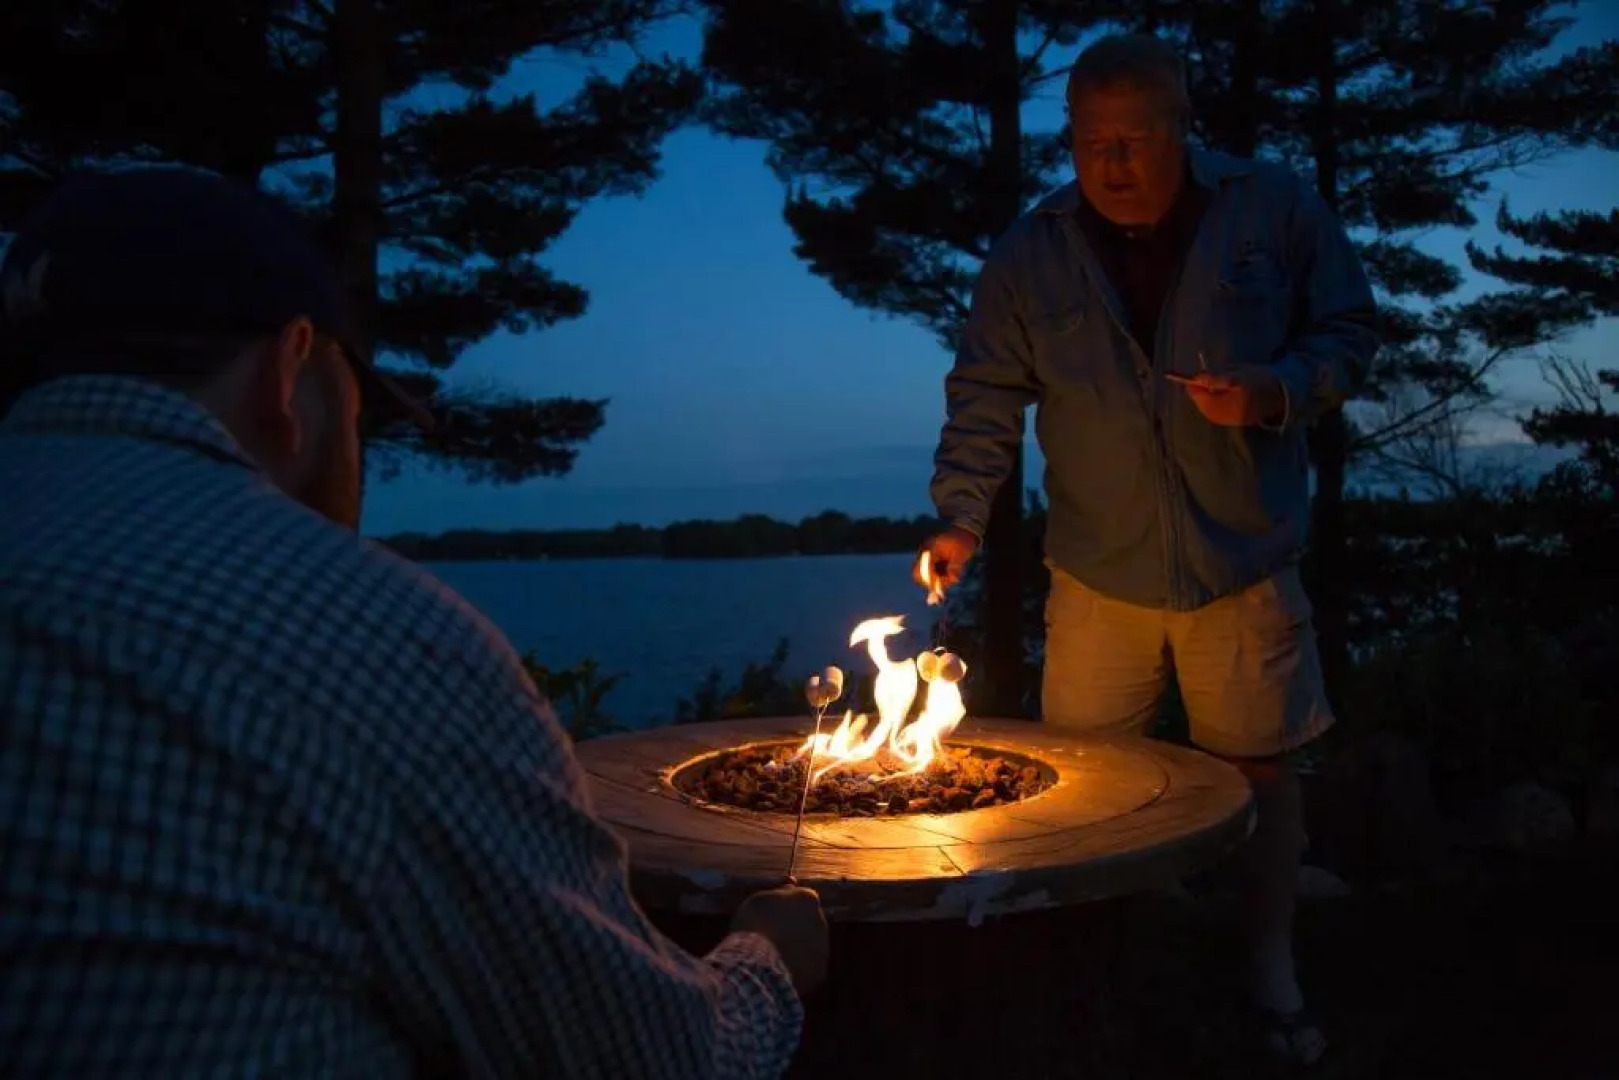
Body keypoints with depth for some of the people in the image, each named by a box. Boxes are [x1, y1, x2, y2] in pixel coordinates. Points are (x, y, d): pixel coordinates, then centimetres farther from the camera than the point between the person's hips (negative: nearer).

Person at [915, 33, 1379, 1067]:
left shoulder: (1277, 209, -5)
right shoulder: (1029, 256, -3)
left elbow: (1351, 330, 2)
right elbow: (987, 397, -2)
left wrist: (1279, 392, -18)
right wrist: (962, 515, -14)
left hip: (1246, 564, -1)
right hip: (1099, 573, 1)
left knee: (1260, 762, 9)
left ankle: (1274, 978, 30)